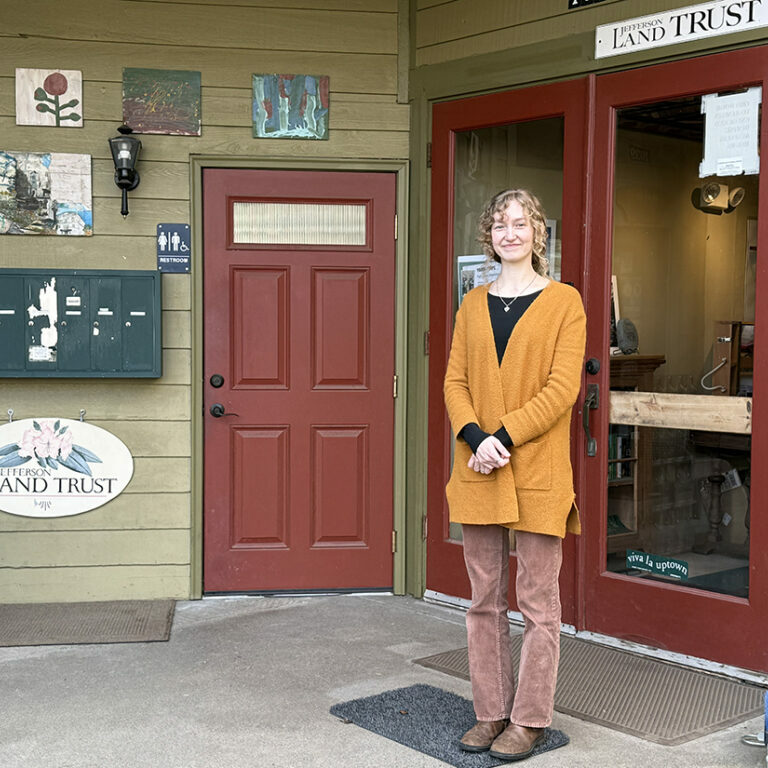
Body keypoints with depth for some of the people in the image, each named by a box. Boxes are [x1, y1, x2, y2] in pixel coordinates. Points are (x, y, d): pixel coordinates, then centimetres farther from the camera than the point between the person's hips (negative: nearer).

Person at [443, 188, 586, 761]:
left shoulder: (564, 302, -1)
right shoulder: (473, 305, 12)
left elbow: (562, 389, -10)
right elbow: (455, 381, 5)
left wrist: (504, 437, -17)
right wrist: (476, 437, -13)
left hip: (537, 474, -4)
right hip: (477, 471, 4)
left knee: (537, 602, 3)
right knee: (485, 599, 11)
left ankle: (530, 719, 15)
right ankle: (492, 713, 22)